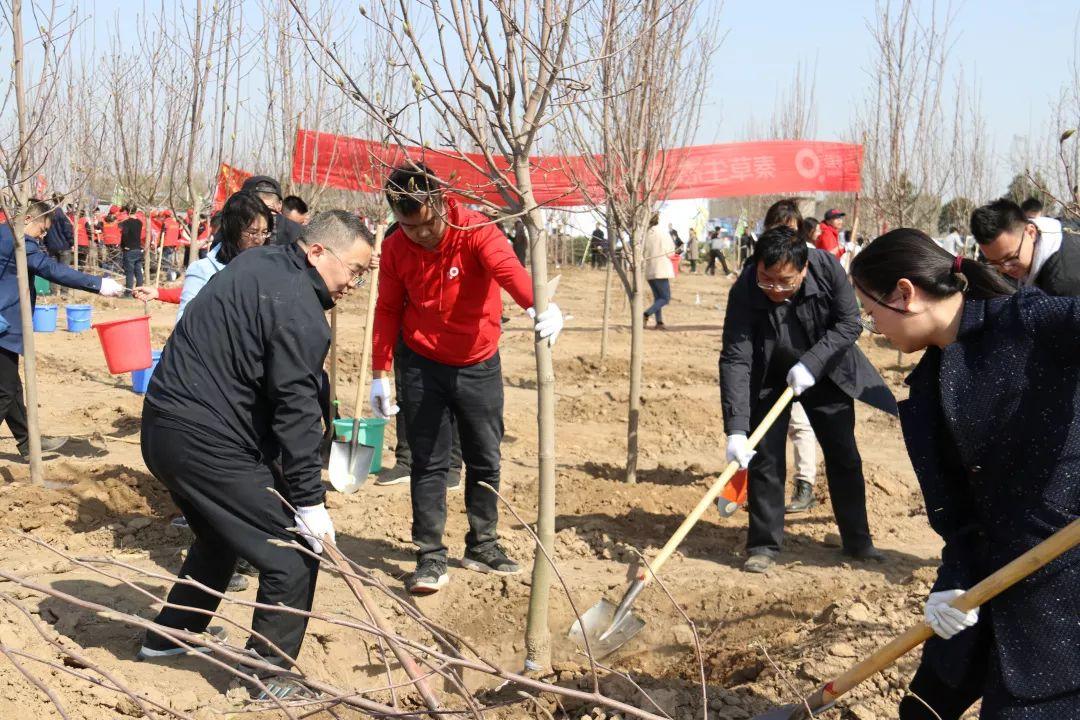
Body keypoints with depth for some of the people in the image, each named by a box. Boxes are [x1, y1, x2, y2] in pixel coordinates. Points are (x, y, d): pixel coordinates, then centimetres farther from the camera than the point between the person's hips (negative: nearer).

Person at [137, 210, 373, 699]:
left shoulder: (253, 265, 12)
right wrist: (310, 502, -16)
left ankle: (168, 637, 45)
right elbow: (296, 411, -20)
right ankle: (269, 681, 6)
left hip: (161, 424, 10)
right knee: (293, 557, -2)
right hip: (210, 445, -10)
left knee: (220, 535, 31)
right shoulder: (298, 310, -18)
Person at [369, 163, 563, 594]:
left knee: (485, 459, 11)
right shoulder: (395, 248, -9)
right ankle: (430, 556, 10)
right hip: (421, 365, 1)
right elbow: (388, 310, 0)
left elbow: (508, 268, -39)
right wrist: (380, 373, -4)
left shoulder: (476, 230, -20)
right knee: (428, 462, 1)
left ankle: (482, 546, 29)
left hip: (479, 364, 0)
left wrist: (540, 305, -58)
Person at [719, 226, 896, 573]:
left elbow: (849, 323, -17)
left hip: (826, 373, 2)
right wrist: (736, 429, -41)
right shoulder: (744, 292, -31)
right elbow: (735, 359, -34)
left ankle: (857, 540, 23)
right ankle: (764, 545, 8)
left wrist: (811, 364, -31)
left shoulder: (827, 267, -27)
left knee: (844, 456, 8)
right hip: (769, 379, -2)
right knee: (765, 459, -5)